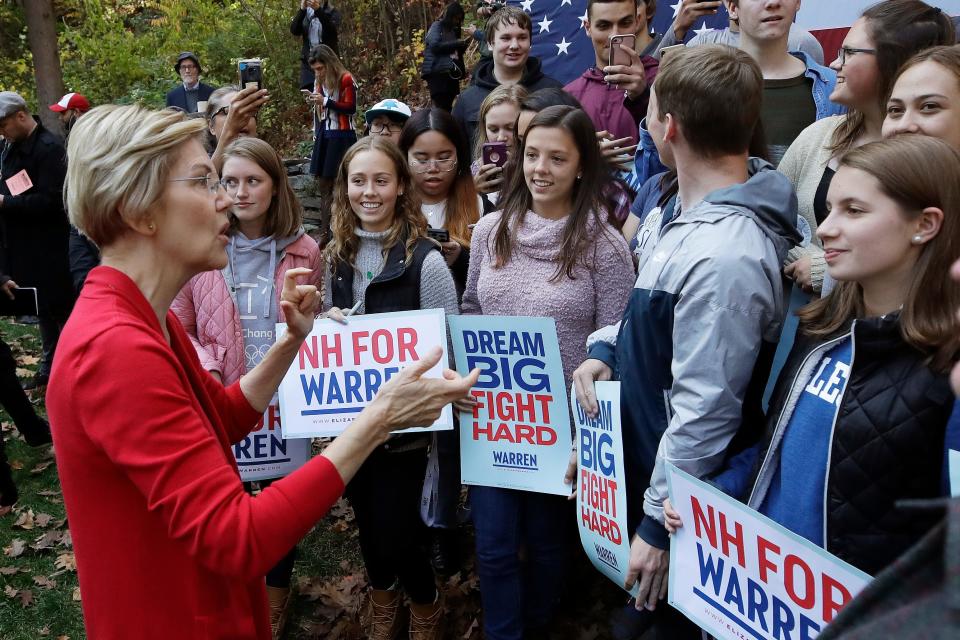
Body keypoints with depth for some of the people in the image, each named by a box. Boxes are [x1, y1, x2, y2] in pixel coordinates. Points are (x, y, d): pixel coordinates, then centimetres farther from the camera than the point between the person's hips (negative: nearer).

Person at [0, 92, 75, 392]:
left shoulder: (49, 148, -16)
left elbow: (50, 200, -22)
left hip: (48, 247, -8)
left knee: (60, 308, 1)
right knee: (42, 309, 16)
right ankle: (50, 366, 26)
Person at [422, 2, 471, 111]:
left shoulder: (453, 31, 22)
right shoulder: (437, 26, 3)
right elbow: (435, 45, -12)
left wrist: (463, 45, 4)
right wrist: (457, 43, -11)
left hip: (451, 74, 7)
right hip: (438, 73, -7)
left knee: (448, 107, 0)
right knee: (441, 108, -14)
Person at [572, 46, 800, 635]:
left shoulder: (724, 256, -32)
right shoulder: (687, 208, -1)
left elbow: (704, 412, -28)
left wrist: (660, 526, -19)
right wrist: (607, 347, -2)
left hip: (685, 501, -9)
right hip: (641, 462, 9)